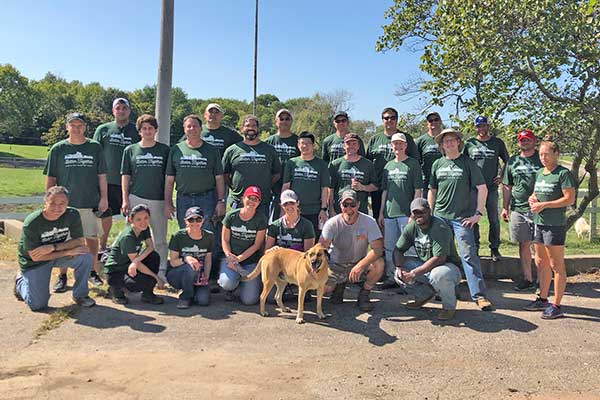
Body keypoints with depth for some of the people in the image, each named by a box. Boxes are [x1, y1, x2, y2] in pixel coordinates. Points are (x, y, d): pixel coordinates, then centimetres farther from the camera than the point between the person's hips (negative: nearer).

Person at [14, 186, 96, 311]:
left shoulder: (72, 214, -19)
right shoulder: (31, 223, -27)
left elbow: (80, 241, -16)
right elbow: (35, 256, -24)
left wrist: (52, 247, -30)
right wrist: (68, 252, -30)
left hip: (59, 253, 3)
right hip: (34, 262, -3)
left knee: (85, 257, -26)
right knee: (38, 305, -3)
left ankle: (80, 295, -3)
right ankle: (21, 281, 29)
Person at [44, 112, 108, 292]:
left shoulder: (95, 147, 5)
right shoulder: (58, 149, 4)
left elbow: (101, 175, 6)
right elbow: (50, 178, 6)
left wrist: (104, 198, 1)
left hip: (91, 203, 1)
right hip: (65, 203, 0)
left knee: (92, 238, 7)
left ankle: (93, 271, 22)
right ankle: (62, 276, 15)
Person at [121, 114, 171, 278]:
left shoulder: (165, 150, 6)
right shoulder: (130, 150, 8)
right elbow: (125, 176, 8)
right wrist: (125, 200, 1)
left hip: (158, 199, 0)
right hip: (136, 198, 1)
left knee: (160, 239, 4)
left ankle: (162, 272, 11)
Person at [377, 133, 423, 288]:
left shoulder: (413, 164, -1)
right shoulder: (388, 166, 14)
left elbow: (418, 191, -6)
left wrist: (413, 213, -12)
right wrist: (381, 212, 11)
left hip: (406, 213, -5)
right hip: (389, 213, 5)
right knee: (389, 247, 10)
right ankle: (391, 277, 20)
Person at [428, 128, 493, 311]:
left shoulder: (468, 163, -1)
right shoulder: (437, 164, 9)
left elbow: (482, 188, -2)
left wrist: (478, 213, -7)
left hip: (462, 218, -4)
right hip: (439, 217, 4)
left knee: (469, 255, -8)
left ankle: (479, 295, -4)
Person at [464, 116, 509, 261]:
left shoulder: (497, 143, 8)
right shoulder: (469, 143, 6)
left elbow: (507, 161, 16)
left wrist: (502, 176, 6)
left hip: (492, 187, 0)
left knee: (494, 219, 4)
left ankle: (495, 248, 15)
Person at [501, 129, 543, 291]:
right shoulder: (512, 161, 13)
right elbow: (507, 186, 16)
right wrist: (505, 207, 11)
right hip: (517, 209, 4)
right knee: (523, 244, 9)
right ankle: (527, 279, 18)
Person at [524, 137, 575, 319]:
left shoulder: (563, 173, -9)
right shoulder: (539, 173, 13)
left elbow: (569, 199, -15)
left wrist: (544, 205, -18)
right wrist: (532, 198, 3)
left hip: (555, 224, -8)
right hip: (538, 223, 8)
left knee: (556, 266, -1)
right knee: (541, 263, 14)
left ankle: (556, 306, 6)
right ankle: (543, 299, 26)